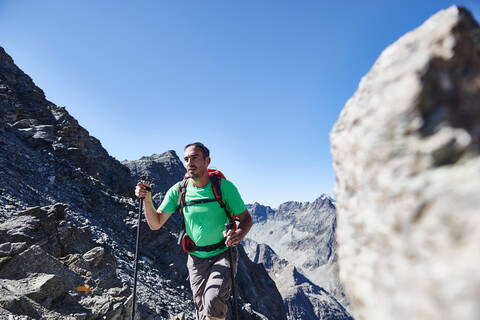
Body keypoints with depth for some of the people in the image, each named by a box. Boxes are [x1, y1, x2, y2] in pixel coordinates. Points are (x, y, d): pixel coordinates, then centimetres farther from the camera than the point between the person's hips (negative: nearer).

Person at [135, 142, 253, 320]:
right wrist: (147, 199, -20)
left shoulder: (224, 186, -14)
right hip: (196, 259, 3)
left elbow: (246, 219, -8)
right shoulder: (178, 191, -7)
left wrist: (238, 234, -30)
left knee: (213, 302, -24)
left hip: (223, 255, -3)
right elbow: (155, 224, -3)